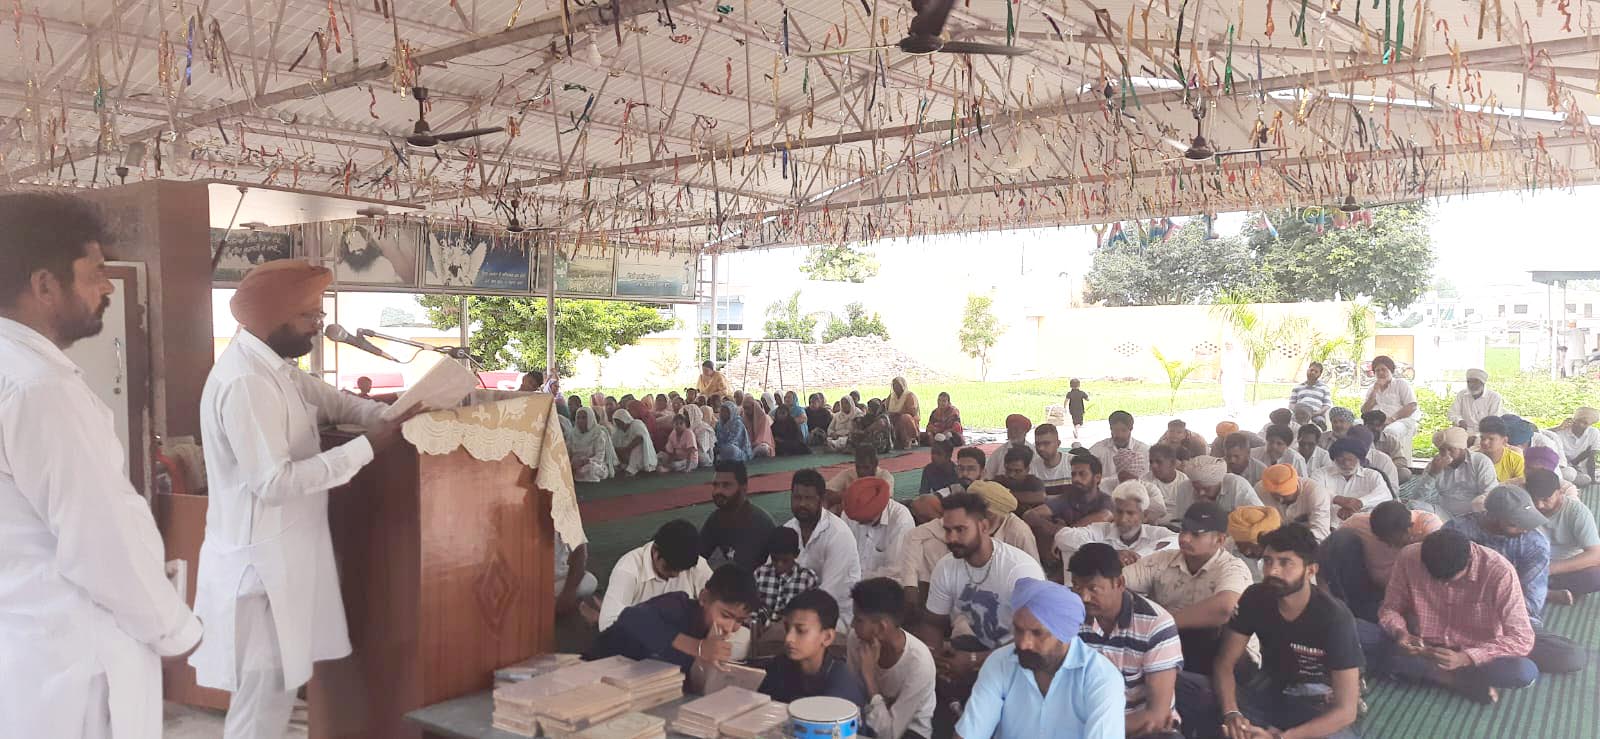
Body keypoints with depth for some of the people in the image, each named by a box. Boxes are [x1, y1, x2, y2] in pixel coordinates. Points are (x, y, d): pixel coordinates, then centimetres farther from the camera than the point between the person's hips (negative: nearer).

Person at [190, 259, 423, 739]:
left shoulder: (273, 366, 8)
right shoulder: (245, 382, -23)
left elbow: (330, 400, 19)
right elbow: (274, 482, -27)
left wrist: (394, 417, 0)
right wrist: (367, 447, -25)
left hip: (280, 555, 10)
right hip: (260, 561, -10)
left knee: (277, 687, 19)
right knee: (263, 697, 1)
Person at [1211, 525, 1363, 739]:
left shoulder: (1335, 618, -25)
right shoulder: (1254, 598, -13)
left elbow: (1345, 710, -26)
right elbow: (1224, 663, -8)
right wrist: (1231, 713, -30)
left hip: (1317, 705, -3)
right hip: (1268, 691, 3)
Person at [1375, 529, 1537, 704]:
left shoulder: (1499, 571, -22)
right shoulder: (1409, 558, -17)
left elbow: (1522, 639, -22)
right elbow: (1389, 608, -3)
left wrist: (1464, 657, -33)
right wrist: (1400, 633, -25)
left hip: (1476, 655, -1)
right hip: (1425, 650, 1)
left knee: (1525, 672, -31)